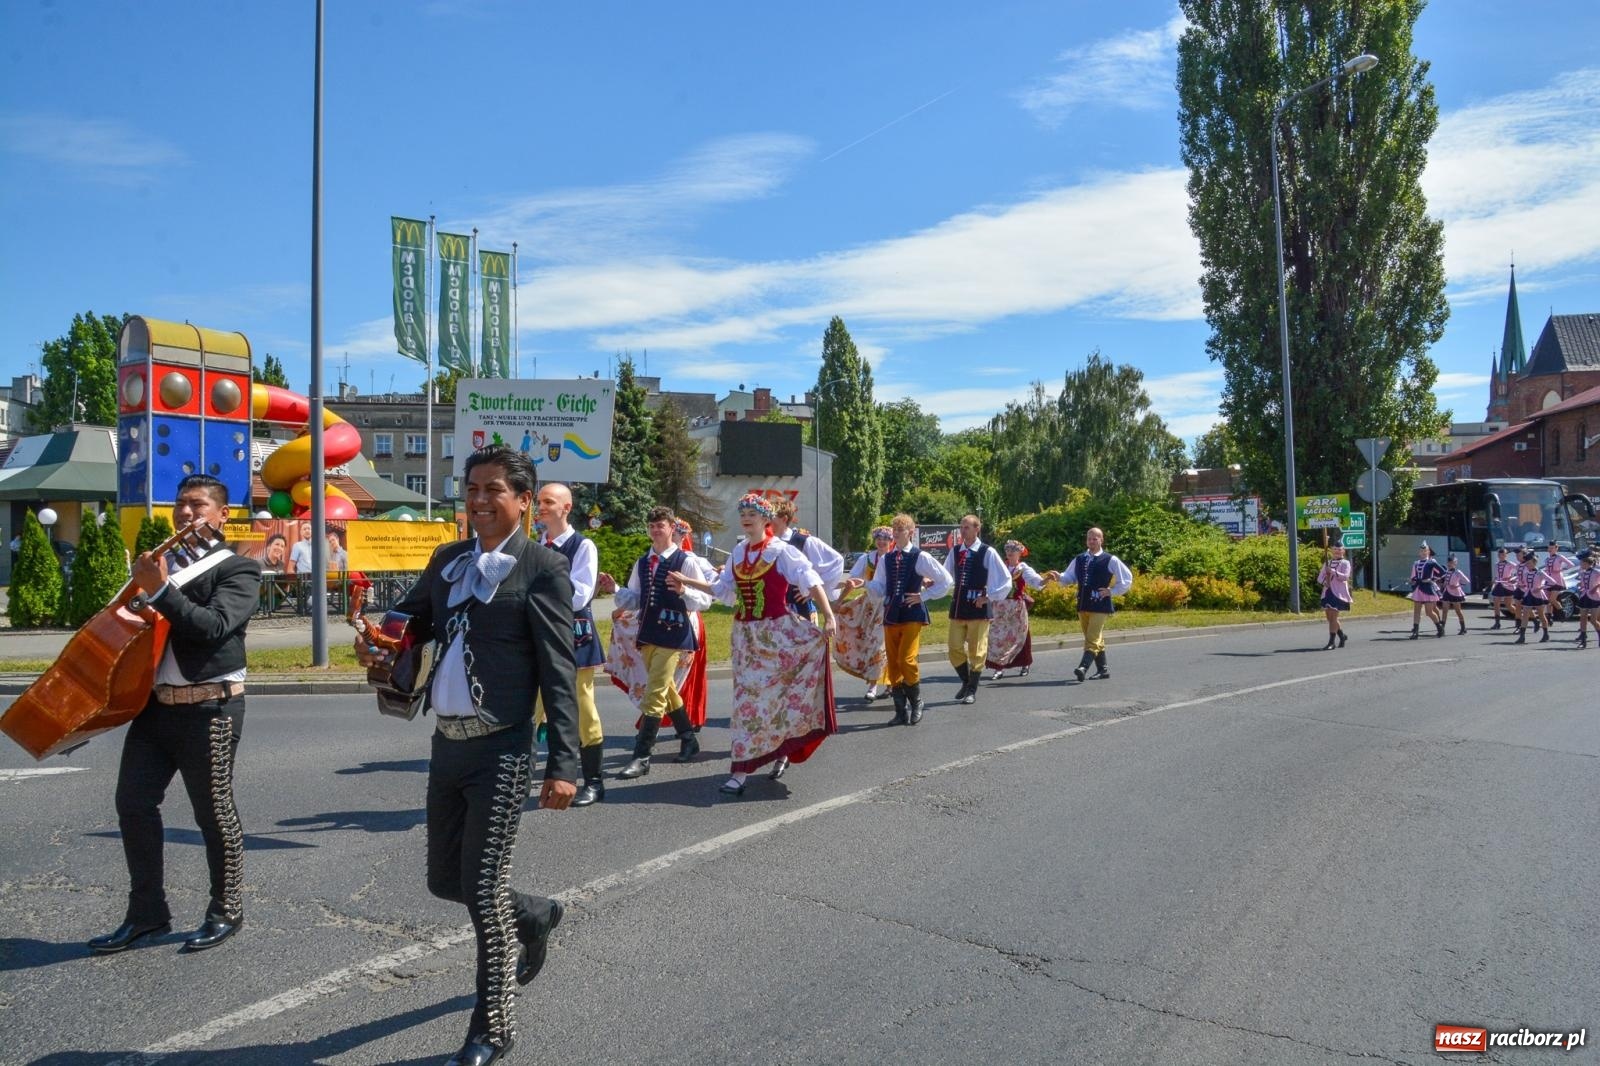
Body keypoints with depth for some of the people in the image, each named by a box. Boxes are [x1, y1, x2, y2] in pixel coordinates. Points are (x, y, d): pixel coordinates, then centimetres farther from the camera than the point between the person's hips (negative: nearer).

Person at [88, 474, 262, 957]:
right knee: (133, 803, 5)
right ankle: (147, 912, 17)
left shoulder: (238, 569, -5)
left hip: (209, 707, -7)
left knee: (214, 812, 1)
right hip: (155, 702, 7)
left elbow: (213, 626, -20)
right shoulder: (160, 563, 16)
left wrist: (161, 590, -25)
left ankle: (226, 911, 16)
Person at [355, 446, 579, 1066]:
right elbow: (411, 618, 23)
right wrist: (379, 641, -2)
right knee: (444, 879, 17)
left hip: (500, 749, -7)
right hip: (446, 743, 7)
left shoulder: (543, 568, -9)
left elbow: (559, 672, -12)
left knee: (482, 889, -1)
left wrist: (563, 765, -16)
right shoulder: (447, 560, 11)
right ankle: (533, 917, 46)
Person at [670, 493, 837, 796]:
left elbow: (812, 582, -16)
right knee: (748, 697, 7)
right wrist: (687, 582, 17)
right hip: (745, 635, 5)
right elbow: (723, 589, 20)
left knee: (772, 695, -4)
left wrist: (829, 617, -27)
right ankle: (741, 770, 15)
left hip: (777, 633, -5)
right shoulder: (738, 552, 8)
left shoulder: (781, 551, -9)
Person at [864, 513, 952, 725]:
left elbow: (945, 580, 3)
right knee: (893, 663, 5)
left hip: (913, 615, -5)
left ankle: (916, 702, 8)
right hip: (891, 615, 5)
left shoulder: (921, 557, -3)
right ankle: (901, 711, 14)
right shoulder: (885, 559, 9)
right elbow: (878, 592, 9)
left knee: (907, 660, -15)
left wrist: (924, 596, -4)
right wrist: (868, 584, -12)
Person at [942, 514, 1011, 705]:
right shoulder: (955, 551, 5)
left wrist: (988, 597, -10)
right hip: (957, 608, 4)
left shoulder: (988, 553, -8)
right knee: (955, 649, 6)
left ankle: (972, 690, 16)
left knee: (976, 651, 4)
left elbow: (1005, 581, -6)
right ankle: (966, 682, 27)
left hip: (978, 608, -4)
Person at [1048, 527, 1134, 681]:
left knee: (1093, 638, -14)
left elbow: (1127, 579, 1)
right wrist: (1059, 576, -6)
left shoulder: (1110, 560, -4)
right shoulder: (1079, 560, 10)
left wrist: (1112, 591, -7)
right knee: (1094, 638, 12)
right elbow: (1070, 578, 14)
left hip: (1100, 605, -6)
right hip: (1083, 604, 6)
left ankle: (1083, 667, -26)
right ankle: (1103, 669, 21)